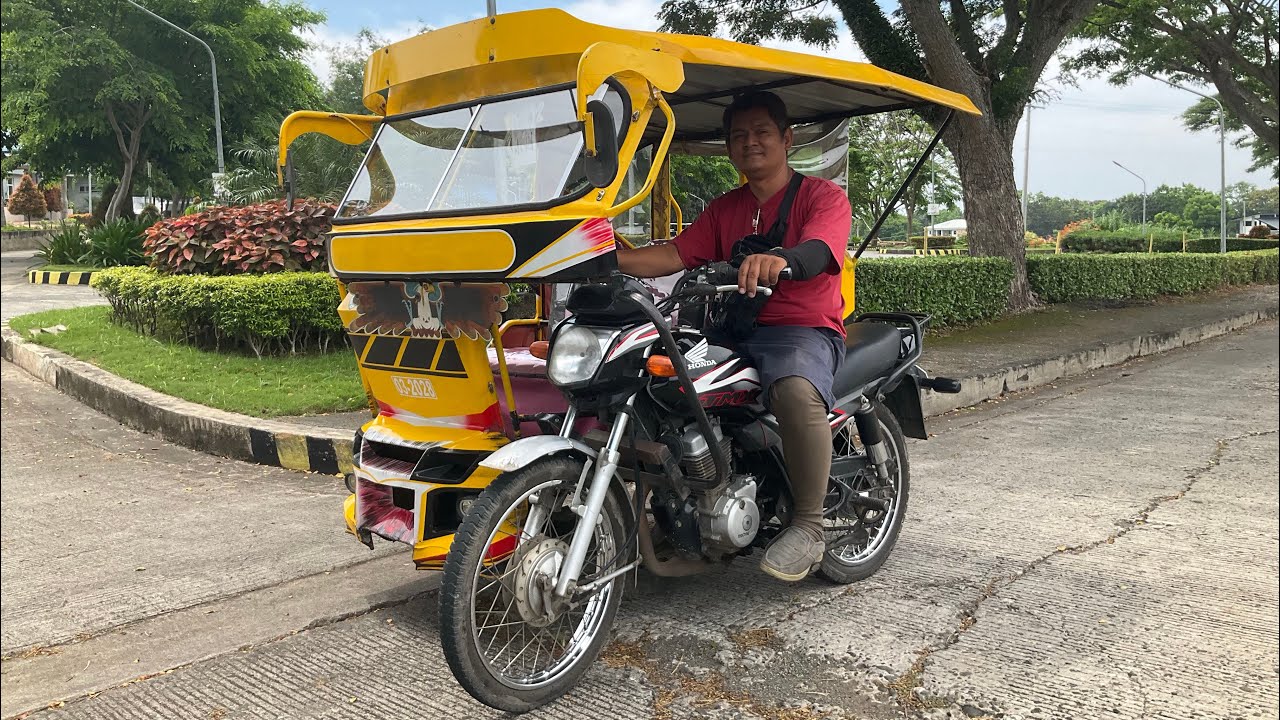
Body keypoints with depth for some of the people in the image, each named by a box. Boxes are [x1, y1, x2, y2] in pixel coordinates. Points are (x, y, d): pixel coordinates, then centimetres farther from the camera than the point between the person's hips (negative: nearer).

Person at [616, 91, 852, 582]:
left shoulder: (823, 196, 6)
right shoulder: (724, 209, 24)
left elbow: (818, 251, -16)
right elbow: (675, 255, 9)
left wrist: (780, 260, -40)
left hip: (805, 330, -6)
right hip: (733, 332, 6)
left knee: (796, 390, -39)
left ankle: (808, 526, -23)